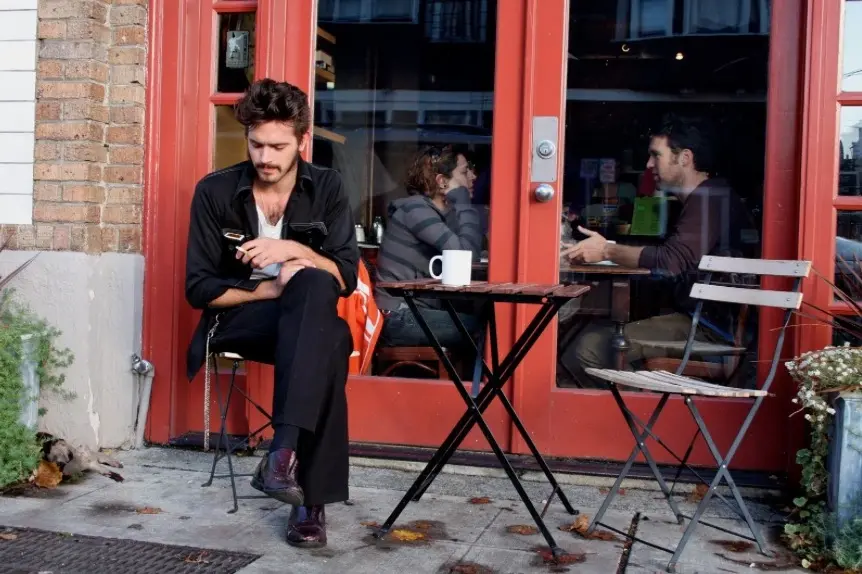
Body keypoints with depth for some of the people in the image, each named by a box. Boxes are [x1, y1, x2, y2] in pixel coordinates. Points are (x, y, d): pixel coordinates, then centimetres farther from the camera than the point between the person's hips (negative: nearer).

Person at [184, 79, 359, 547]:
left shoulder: (326, 188, 0)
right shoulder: (215, 192, -4)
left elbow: (346, 278, -4)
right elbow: (199, 289, -5)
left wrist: (293, 250, -21)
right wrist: (271, 289, -17)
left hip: (306, 320, 2)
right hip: (237, 320, -2)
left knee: (312, 285, -38)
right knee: (329, 348, -35)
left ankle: (284, 450, -38)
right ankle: (312, 497, -34)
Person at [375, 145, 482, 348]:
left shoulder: (444, 214, 16)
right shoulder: (415, 207, -9)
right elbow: (465, 255, -20)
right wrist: (463, 202, -9)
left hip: (419, 313, 8)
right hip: (400, 318, -8)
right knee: (480, 329, -21)